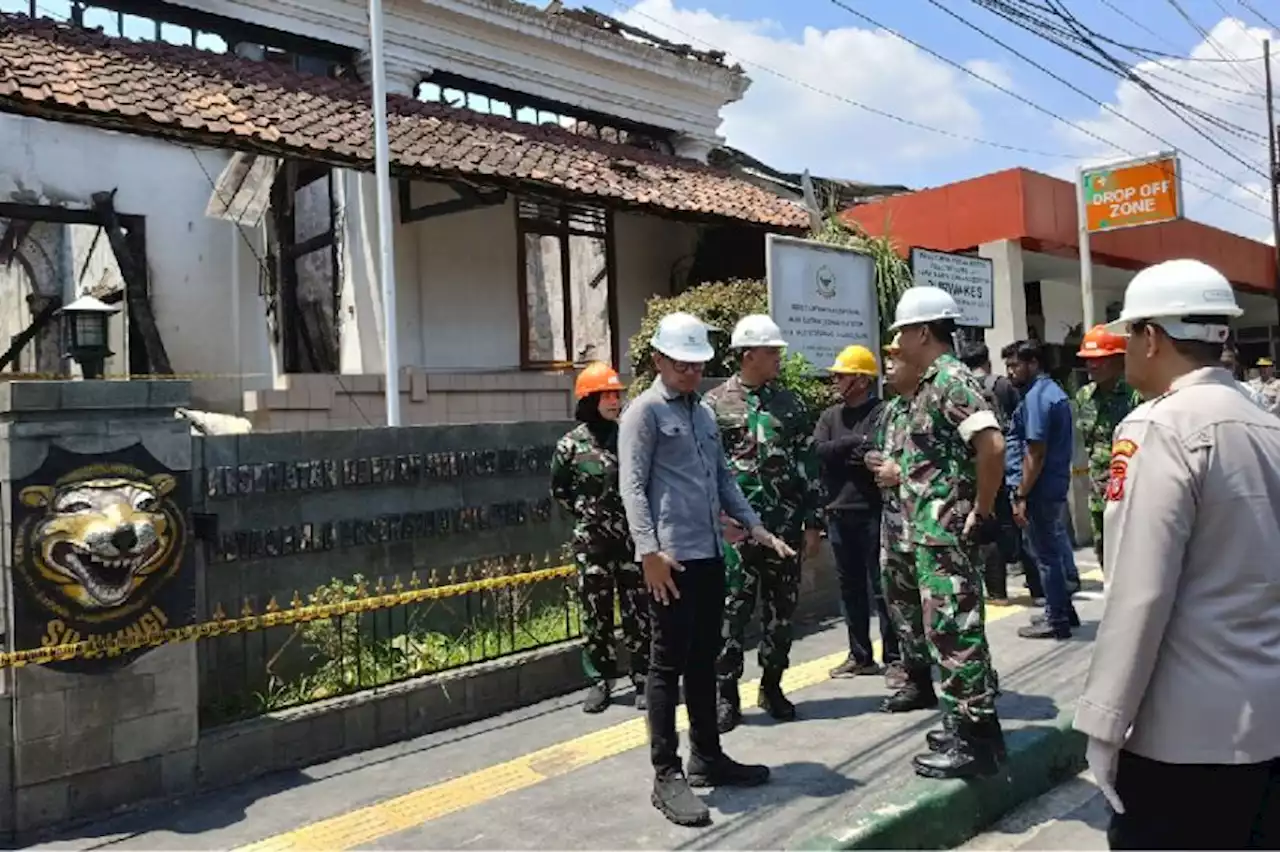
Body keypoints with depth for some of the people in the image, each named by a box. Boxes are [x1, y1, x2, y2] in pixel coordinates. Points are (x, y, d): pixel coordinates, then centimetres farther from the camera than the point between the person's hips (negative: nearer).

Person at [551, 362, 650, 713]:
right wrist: (583, 513, 7)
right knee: (595, 615, 8)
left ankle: (643, 680, 16)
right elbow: (559, 488, 13)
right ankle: (600, 680, 21)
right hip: (592, 542, 0)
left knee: (638, 612, 5)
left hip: (633, 539, 0)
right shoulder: (571, 445, -3)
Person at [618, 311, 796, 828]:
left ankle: (706, 756, 28)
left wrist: (756, 528, 14)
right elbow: (632, 486, -12)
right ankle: (666, 775, 6)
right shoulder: (645, 411, -5)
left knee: (704, 661, 15)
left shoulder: (704, 412, 18)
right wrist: (650, 551, -22)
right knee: (668, 665, -2)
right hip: (669, 557, -7)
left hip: (709, 554, 8)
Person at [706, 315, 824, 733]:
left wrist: (813, 522, 4)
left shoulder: (791, 404, 9)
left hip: (785, 525, 4)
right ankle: (726, 694, 11)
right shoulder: (715, 403, -2)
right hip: (735, 525, -4)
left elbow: (809, 466, 9)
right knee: (733, 608, 0)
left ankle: (772, 686, 25)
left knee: (781, 607, 10)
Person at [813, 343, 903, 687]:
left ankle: (894, 658, 9)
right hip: (839, 512, 6)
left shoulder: (882, 413, -6)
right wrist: (854, 443, -13)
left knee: (881, 588, -1)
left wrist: (840, 455, -10)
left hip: (874, 512, -6)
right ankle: (860, 656, 24)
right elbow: (817, 451, -3)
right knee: (851, 588, 13)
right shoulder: (830, 416, 13)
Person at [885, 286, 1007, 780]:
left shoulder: (951, 379, -15)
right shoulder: (932, 383, 15)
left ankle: (974, 744, 7)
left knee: (953, 634, -3)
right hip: (933, 533, 10)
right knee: (954, 632, 17)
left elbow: (992, 444, -27)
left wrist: (981, 512, -20)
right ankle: (978, 727, 28)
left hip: (948, 533, -10)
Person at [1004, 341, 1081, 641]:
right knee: (1056, 546, 18)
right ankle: (1064, 610, 29)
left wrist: (1021, 496, -20)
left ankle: (1057, 621, 10)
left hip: (1041, 487, -10)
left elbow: (1035, 453, -22)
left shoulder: (1035, 397, -17)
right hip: (1058, 482, 10)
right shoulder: (1055, 391, 13)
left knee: (1046, 554, 0)